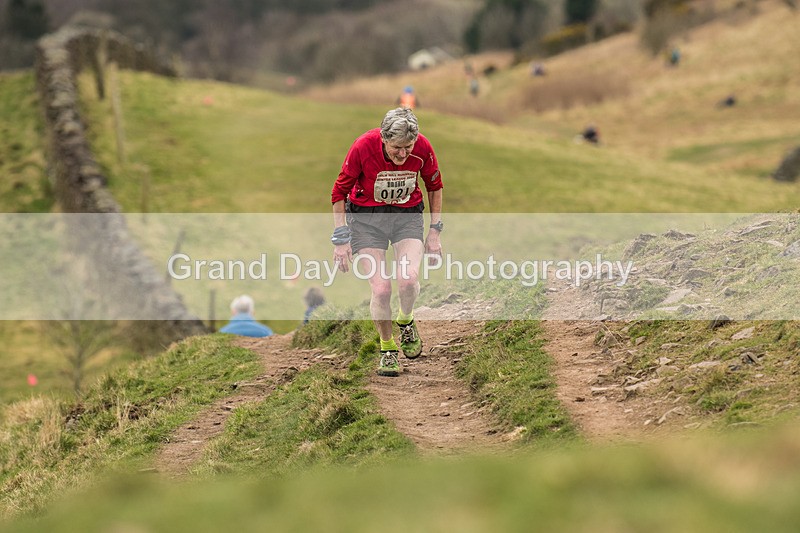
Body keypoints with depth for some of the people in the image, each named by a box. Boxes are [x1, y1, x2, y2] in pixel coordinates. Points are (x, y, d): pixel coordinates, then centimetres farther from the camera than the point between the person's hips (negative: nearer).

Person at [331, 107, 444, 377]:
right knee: (381, 289, -12)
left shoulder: (422, 148, -17)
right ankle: (388, 350, 11)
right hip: (366, 217, -1)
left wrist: (434, 231, 3)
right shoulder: (363, 147, -24)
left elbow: (434, 186, 3)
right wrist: (341, 240, -11)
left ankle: (406, 322, 11)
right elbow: (339, 192, -10)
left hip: (408, 214, 1)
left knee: (408, 278, -23)